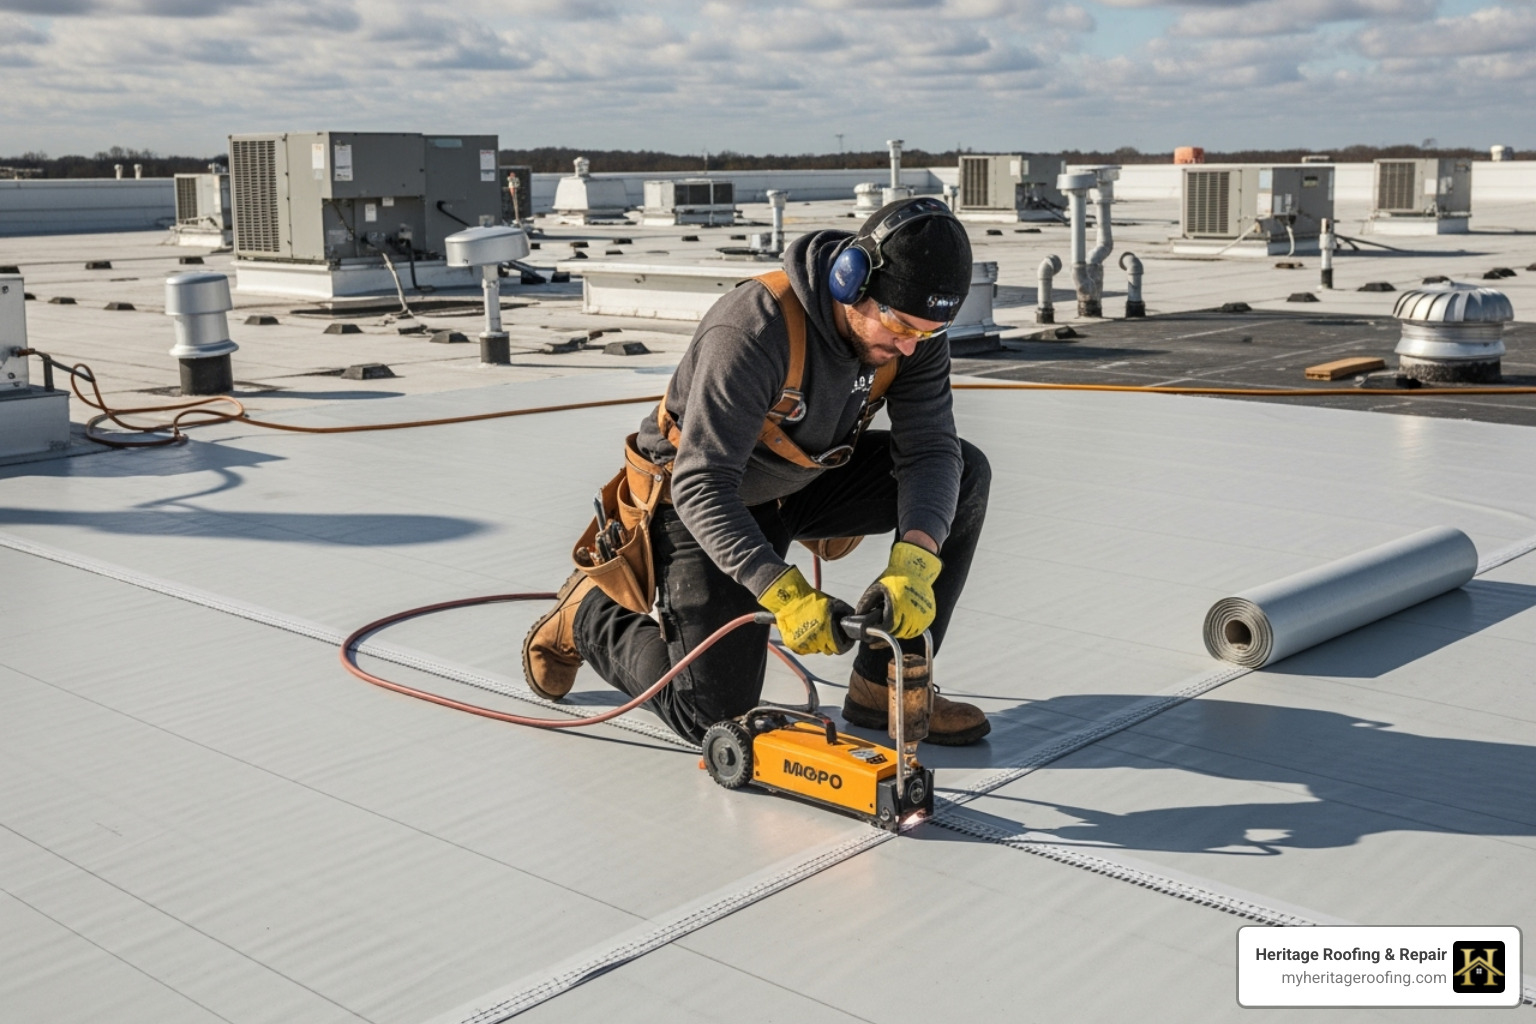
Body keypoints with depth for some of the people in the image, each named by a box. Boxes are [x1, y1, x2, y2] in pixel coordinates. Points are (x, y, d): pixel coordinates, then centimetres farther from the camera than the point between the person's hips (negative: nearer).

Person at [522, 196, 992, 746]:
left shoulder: (915, 325, -17)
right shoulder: (751, 330, -36)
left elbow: (931, 449, -19)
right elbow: (701, 488, -37)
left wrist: (914, 563, -37)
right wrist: (787, 595, -46)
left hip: (805, 480, 6)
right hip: (702, 505, -6)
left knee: (964, 473, -14)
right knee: (714, 721, -7)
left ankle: (885, 686, -5)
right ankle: (591, 613, 20)